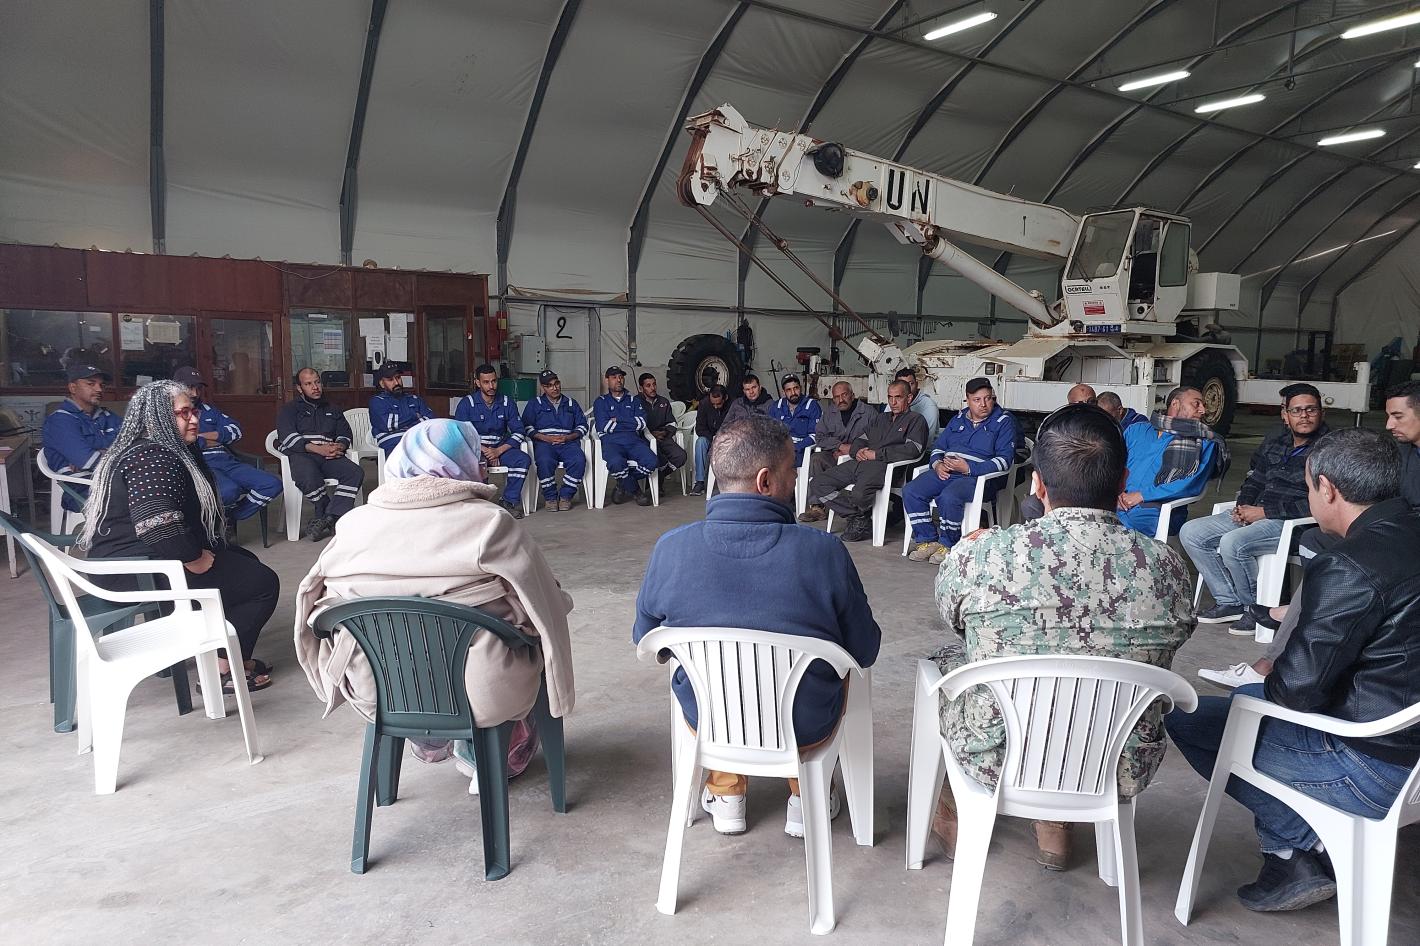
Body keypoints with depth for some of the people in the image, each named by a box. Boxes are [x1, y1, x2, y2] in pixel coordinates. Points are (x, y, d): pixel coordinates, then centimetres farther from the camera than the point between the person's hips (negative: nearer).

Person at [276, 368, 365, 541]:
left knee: (355, 473, -28)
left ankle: (329, 516, -31)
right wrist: (318, 449, -17)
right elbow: (288, 437, -1)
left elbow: (345, 434, 22)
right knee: (307, 476, -39)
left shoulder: (332, 410, 30)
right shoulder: (289, 410, 17)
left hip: (329, 456, 4)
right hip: (300, 455, -3)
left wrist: (339, 446, -5)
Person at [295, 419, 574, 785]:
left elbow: (315, 607, 7)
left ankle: (429, 741, 35)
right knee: (536, 634, 23)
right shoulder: (490, 524, -16)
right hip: (478, 698, -5)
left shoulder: (354, 523, -4)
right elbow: (546, 608, -11)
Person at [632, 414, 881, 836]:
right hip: (805, 728, -1)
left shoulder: (670, 548, -19)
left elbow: (644, 638, -2)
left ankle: (726, 795, 44)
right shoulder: (824, 552, -24)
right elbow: (865, 651, -10)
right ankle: (804, 800, 40)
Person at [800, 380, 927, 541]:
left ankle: (860, 518, -2)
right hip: (861, 462, 8)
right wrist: (857, 451, 2)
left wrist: (877, 454, -10)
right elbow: (860, 439, 29)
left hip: (883, 465, -8)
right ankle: (858, 516, -8)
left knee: (859, 493, -38)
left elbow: (912, 450, -9)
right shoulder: (880, 417, 31)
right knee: (817, 483, -8)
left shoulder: (916, 419, 9)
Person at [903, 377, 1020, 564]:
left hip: (978, 476, -6)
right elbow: (938, 446, 25)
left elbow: (1004, 460, -7)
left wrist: (968, 468, -16)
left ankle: (947, 545, -14)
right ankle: (927, 540, -8)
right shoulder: (959, 419, 21)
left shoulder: (1004, 421, 4)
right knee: (910, 491, -17)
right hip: (945, 471, 6)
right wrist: (937, 464, 0)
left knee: (948, 497, -36)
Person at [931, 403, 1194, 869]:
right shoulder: (1167, 566, -16)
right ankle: (1055, 824, 43)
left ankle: (956, 809, 45)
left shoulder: (980, 556, -23)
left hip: (998, 765, -2)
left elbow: (951, 611, 1)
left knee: (952, 653, 26)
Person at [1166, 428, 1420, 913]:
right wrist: (1308, 615, 19)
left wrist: (1272, 676, -2)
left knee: (1185, 718, -1)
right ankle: (1304, 843, 18)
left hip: (1373, 768, -9)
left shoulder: (1349, 569, -27)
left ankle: (1295, 851, 12)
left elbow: (1299, 687, -23)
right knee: (1245, 697, 25)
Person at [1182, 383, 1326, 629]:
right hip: (1257, 514, 8)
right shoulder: (1276, 439, 14)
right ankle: (1230, 602, 0)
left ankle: (1259, 609, -9)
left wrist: (1264, 512, -17)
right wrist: (1243, 506, 3)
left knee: (1232, 543, -32)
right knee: (1191, 533, -3)